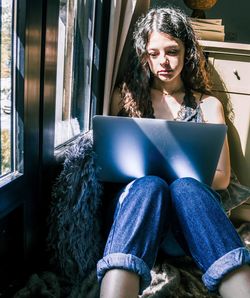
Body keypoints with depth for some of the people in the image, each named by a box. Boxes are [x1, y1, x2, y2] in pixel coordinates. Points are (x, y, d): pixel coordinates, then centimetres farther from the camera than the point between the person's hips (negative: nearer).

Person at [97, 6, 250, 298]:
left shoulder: (207, 104, 14)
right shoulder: (125, 96, 16)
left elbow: (221, 177, 11)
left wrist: (181, 173, -9)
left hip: (190, 213, 1)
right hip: (135, 194, 0)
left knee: (185, 188, -35)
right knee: (149, 185, -35)